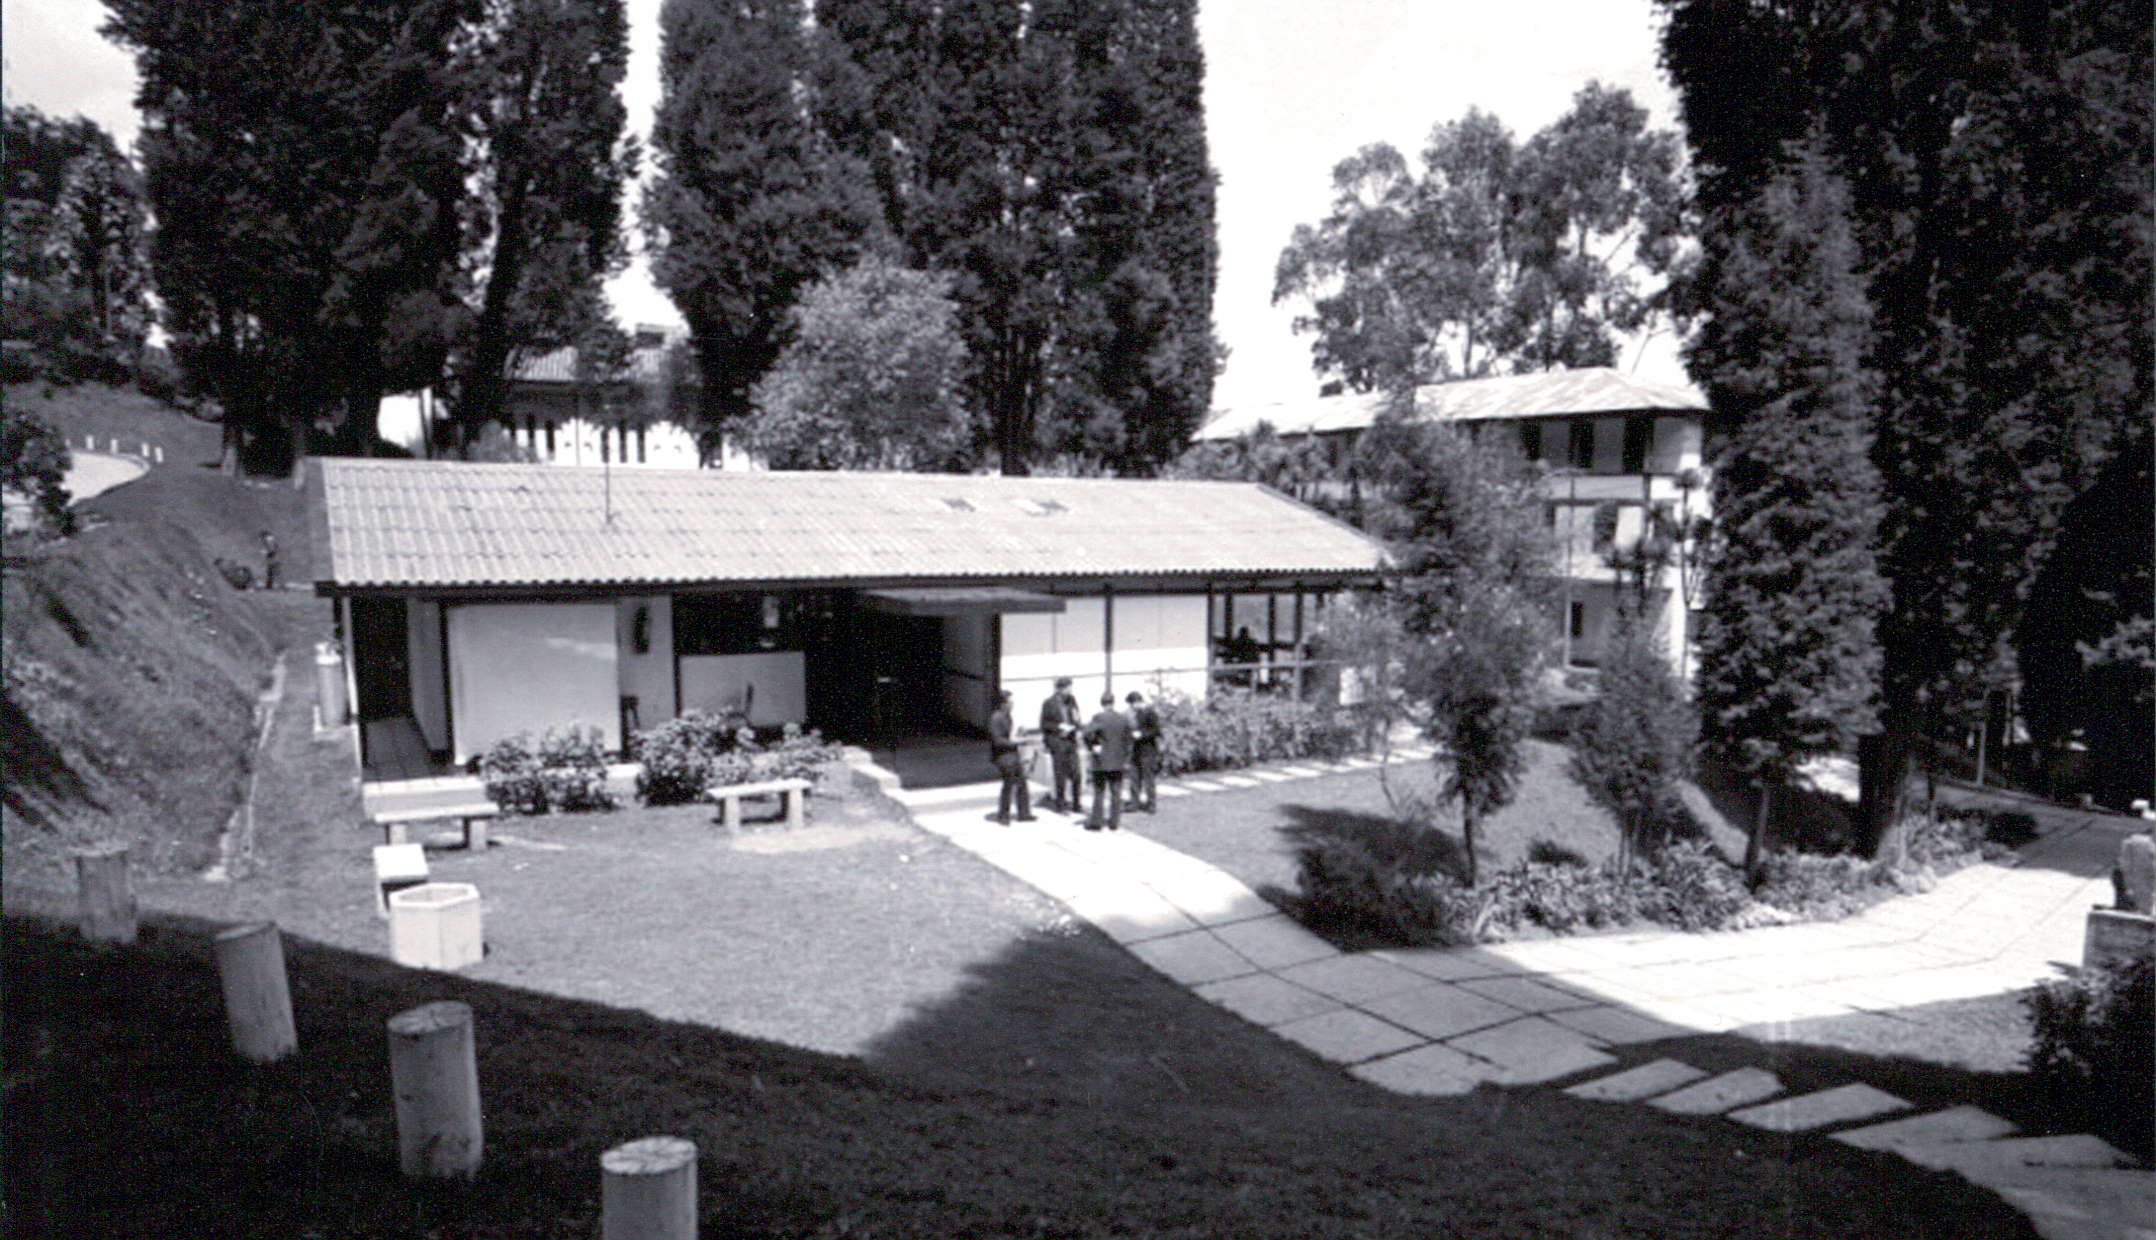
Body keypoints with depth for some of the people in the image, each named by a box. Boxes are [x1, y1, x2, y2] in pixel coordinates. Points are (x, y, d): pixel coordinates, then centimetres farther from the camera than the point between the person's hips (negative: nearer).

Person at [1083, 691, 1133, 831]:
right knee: (1116, 792, 9)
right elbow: (1127, 741, 7)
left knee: (1099, 792, 5)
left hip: (1101, 762, -3)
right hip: (1118, 762, 3)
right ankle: (1114, 822, 11)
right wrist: (1126, 760, 15)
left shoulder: (1099, 718, -13)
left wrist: (1090, 747, -10)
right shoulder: (1123, 719, 2)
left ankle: (1096, 822, 8)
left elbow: (1088, 733, -27)